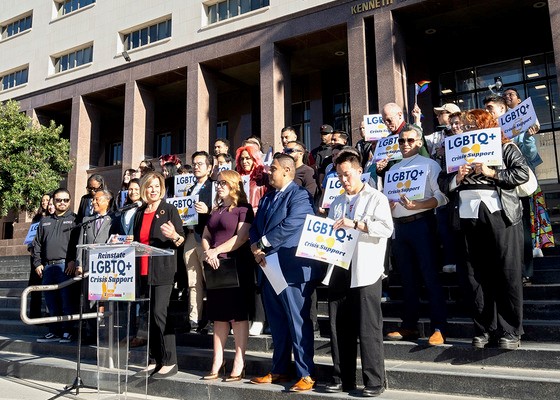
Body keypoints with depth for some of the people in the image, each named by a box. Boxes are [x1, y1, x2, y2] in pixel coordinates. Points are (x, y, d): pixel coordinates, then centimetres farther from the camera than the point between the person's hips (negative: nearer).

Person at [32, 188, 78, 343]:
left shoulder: (74, 220, 6)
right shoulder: (44, 222, 21)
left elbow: (79, 242, -4)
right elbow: (37, 244, 20)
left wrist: (73, 260, -12)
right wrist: (37, 263, 10)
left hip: (66, 266, -5)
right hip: (47, 266, 5)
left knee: (66, 300, -6)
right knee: (51, 301, 8)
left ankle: (67, 331, 2)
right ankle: (54, 331, 17)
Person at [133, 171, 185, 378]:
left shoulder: (169, 210, -1)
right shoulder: (139, 213, 15)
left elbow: (181, 240, -4)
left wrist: (173, 235, -24)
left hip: (163, 270, -6)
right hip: (143, 270, 6)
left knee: (159, 312, -12)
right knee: (148, 315, 7)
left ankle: (170, 361, -4)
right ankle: (154, 360, 17)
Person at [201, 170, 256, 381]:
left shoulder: (243, 209, -1)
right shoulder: (216, 210, 19)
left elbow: (242, 237, -13)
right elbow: (206, 236, 16)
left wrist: (217, 251, -15)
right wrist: (208, 252, -4)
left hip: (237, 266, -6)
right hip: (216, 267, 7)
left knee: (238, 315, -3)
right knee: (219, 316, 8)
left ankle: (239, 364, 3)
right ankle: (217, 363, 14)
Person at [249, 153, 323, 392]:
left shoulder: (299, 196, -9)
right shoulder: (267, 198, 18)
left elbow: (290, 225, -22)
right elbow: (255, 227, 14)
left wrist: (261, 244, -13)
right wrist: (256, 251, -5)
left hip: (292, 269, -8)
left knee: (298, 323, -2)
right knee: (277, 324, 16)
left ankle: (306, 375, 8)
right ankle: (279, 370, 28)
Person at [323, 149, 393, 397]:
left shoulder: (376, 198, 4)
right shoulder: (336, 203, 22)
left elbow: (387, 228, -10)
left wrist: (356, 224, -17)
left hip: (365, 272, -5)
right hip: (338, 269, 6)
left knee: (368, 328, -3)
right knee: (339, 327, 8)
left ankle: (375, 381, 8)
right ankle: (342, 379, 19)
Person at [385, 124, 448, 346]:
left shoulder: (429, 164, 2)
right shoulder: (393, 169, 18)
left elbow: (441, 196, -8)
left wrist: (416, 205, -21)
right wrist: (387, 204, -5)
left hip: (421, 222, -6)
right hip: (399, 225, 6)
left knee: (430, 275, -6)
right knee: (407, 277, 12)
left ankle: (438, 328, 0)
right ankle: (409, 325, 23)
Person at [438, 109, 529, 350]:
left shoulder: (504, 148, 7)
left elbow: (523, 173, -3)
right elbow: (443, 184, 13)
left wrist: (492, 173, -12)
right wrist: (457, 177, -6)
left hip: (500, 216, -3)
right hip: (468, 218, 3)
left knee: (508, 275, 0)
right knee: (476, 276, 5)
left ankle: (510, 332, 11)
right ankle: (484, 330, 16)